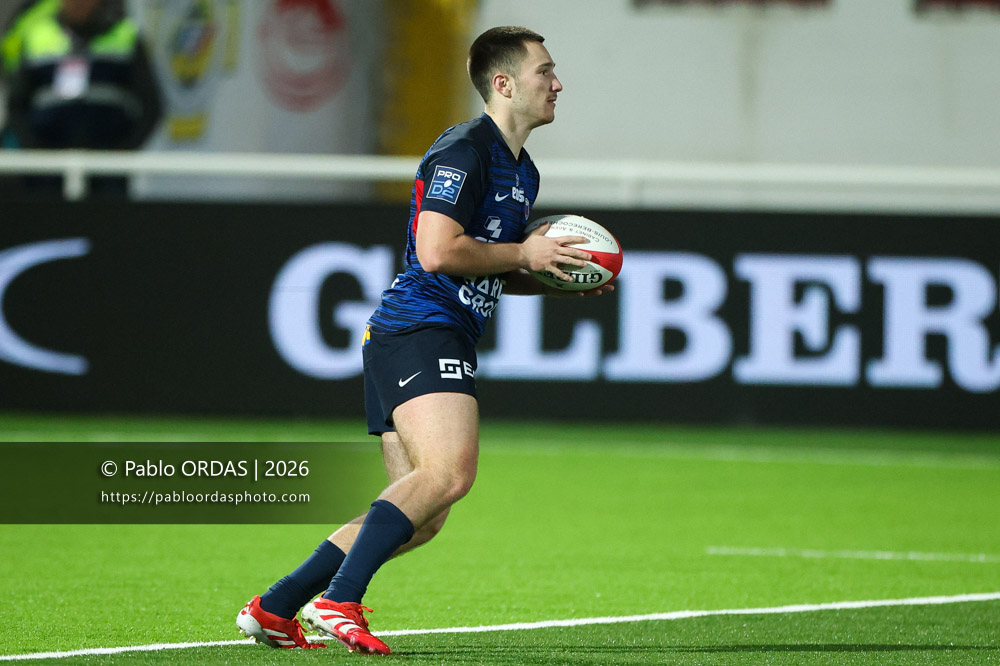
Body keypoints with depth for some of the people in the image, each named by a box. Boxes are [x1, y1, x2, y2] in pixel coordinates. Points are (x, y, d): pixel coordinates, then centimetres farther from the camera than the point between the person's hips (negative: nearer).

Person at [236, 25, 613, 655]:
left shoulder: (522, 171, 22)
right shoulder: (463, 151, -10)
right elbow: (438, 252, -20)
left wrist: (556, 278, 13)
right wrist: (525, 255, -10)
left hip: (447, 338, 10)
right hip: (419, 328, -10)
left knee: (421, 518, 6)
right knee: (450, 471, -28)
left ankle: (274, 609, 9)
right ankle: (339, 601, -29)